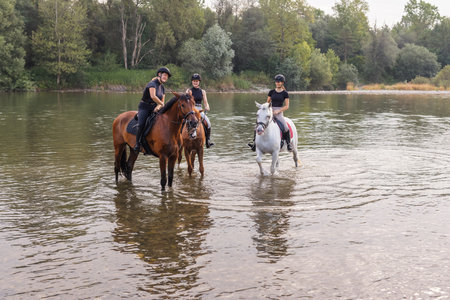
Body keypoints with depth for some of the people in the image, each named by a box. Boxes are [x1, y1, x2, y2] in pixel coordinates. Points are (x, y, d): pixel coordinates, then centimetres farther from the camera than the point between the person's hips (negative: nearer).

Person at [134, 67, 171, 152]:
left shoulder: (162, 87, 12)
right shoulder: (153, 83, -13)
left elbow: (162, 101, 11)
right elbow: (153, 96, -28)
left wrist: (158, 106, -11)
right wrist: (162, 104, -17)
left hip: (154, 108, 7)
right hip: (144, 107, -7)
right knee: (141, 124, -28)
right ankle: (137, 143, -18)